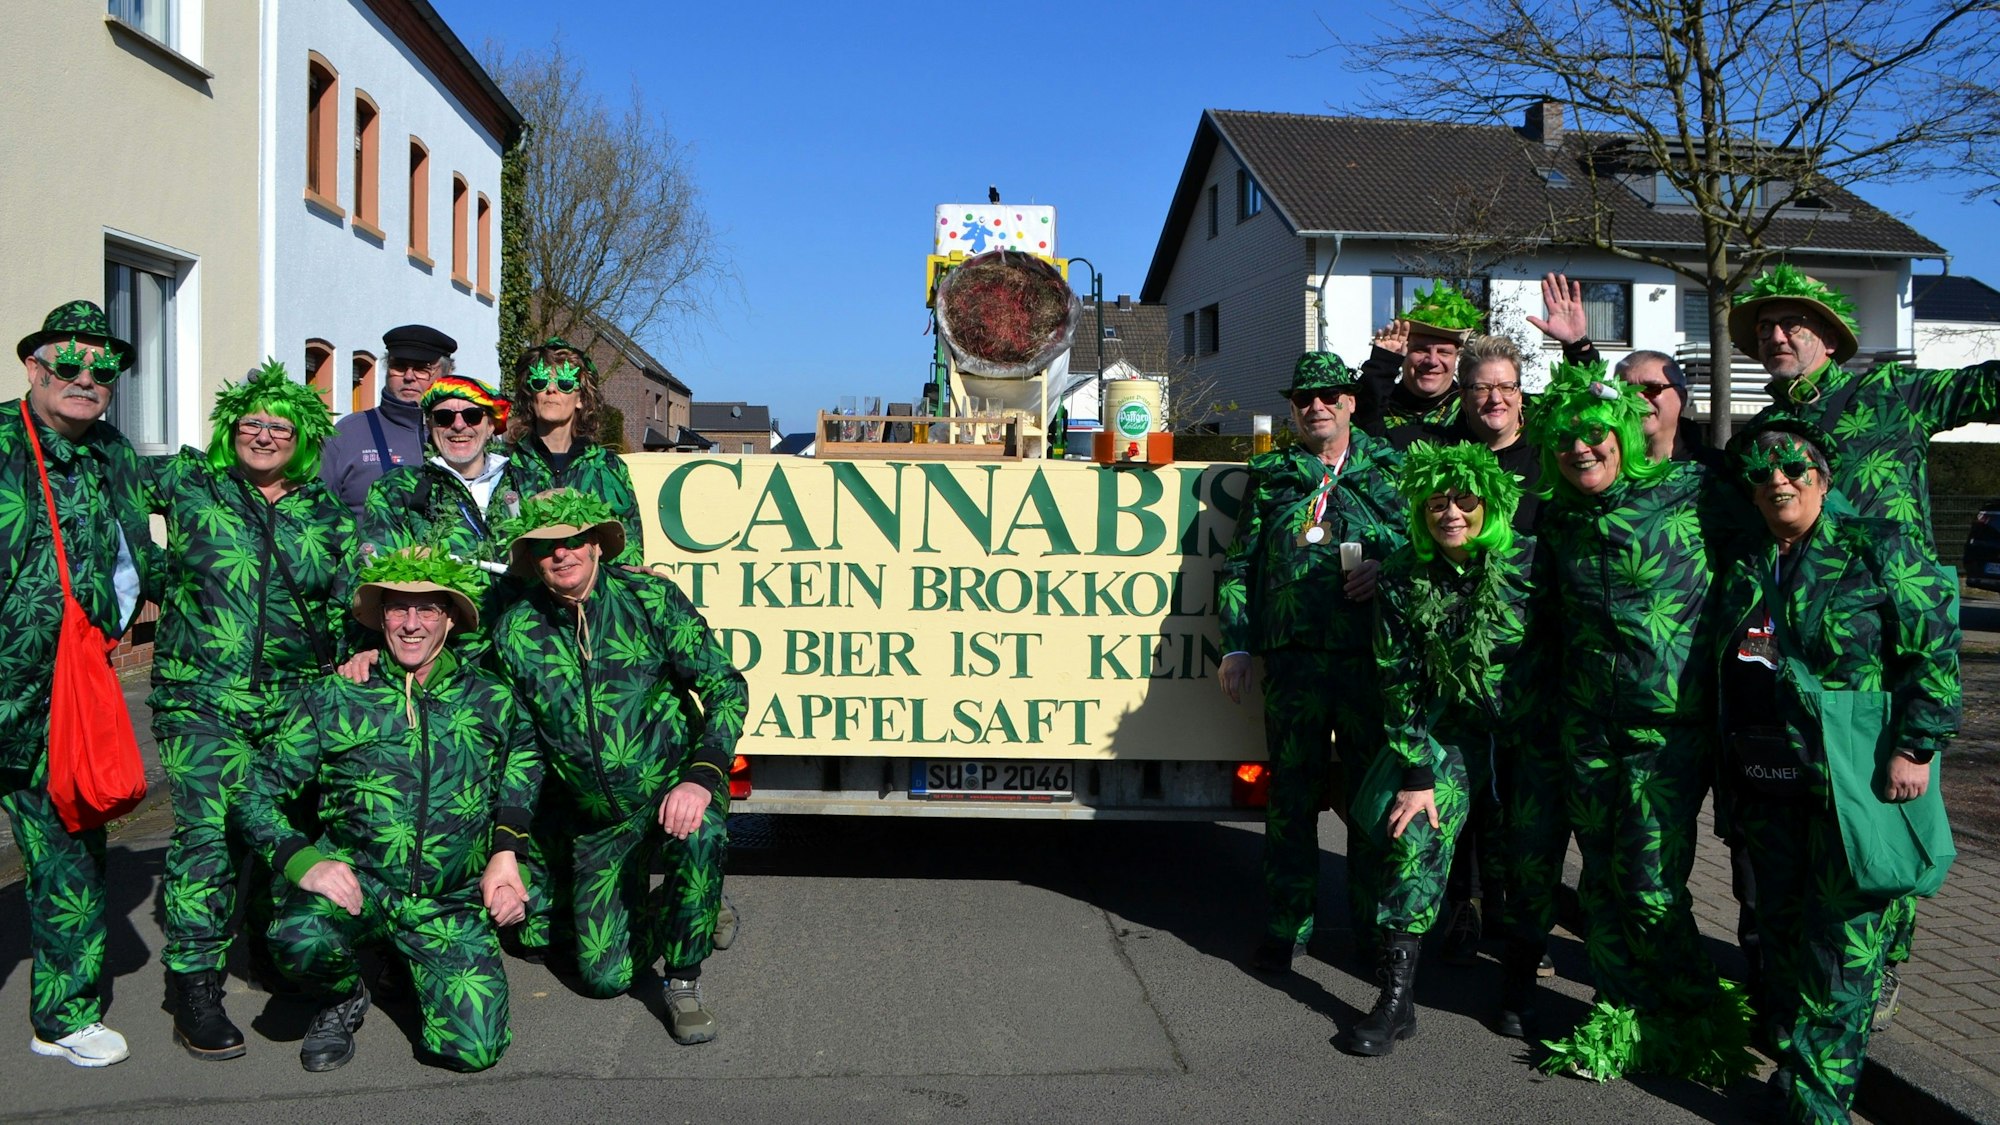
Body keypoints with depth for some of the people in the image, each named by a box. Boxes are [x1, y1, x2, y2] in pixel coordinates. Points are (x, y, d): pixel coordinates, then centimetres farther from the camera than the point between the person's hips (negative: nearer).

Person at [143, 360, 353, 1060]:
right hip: (201, 696, -3)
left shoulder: (328, 514, 10)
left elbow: (349, 607, 13)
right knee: (208, 831, -12)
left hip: (297, 703, 3)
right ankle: (194, 983, -2)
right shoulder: (187, 483, 4)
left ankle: (270, 945, 32)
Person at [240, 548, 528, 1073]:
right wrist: (303, 859, -19)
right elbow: (259, 792, -2)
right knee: (298, 936, -36)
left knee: (474, 1048, -16)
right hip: (356, 879, -1)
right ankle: (343, 997, 3)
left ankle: (415, 965, 19)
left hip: (452, 903, 1)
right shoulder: (334, 699, 0)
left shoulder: (492, 701, 4)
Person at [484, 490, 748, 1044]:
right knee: (606, 975, 0)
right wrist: (505, 848, -2)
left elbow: (725, 687, -11)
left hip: (677, 786, -3)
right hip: (599, 822, 3)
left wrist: (701, 779, -26)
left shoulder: (649, 597, -10)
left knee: (700, 833, -38)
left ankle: (684, 981, -12)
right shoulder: (515, 633, -2)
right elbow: (523, 748, 5)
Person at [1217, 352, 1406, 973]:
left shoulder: (1389, 468, 9)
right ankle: (1287, 925, 18)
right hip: (1293, 658, 1)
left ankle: (1374, 926, 20)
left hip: (1371, 658, -1)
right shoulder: (1270, 475, 12)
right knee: (1291, 793, 7)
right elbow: (1241, 565, 13)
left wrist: (1387, 567, -9)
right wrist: (1236, 645, 6)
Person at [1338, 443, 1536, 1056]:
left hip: (1527, 729, 0)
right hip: (1449, 729, 0)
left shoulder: (1528, 562, -13)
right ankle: (1396, 997, -16)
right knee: (1417, 836, -19)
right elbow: (1400, 681, -8)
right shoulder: (1403, 576, -9)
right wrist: (1415, 774, -12)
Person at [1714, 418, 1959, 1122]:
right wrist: (1733, 765, 17)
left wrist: (1914, 747, -14)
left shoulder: (1878, 547, -4)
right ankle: (1792, 1056, 30)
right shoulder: (1742, 565, 12)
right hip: (1767, 778, 5)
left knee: (1843, 933, -4)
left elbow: (1934, 649, -7)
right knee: (1781, 922, 14)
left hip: (1855, 775, -5)